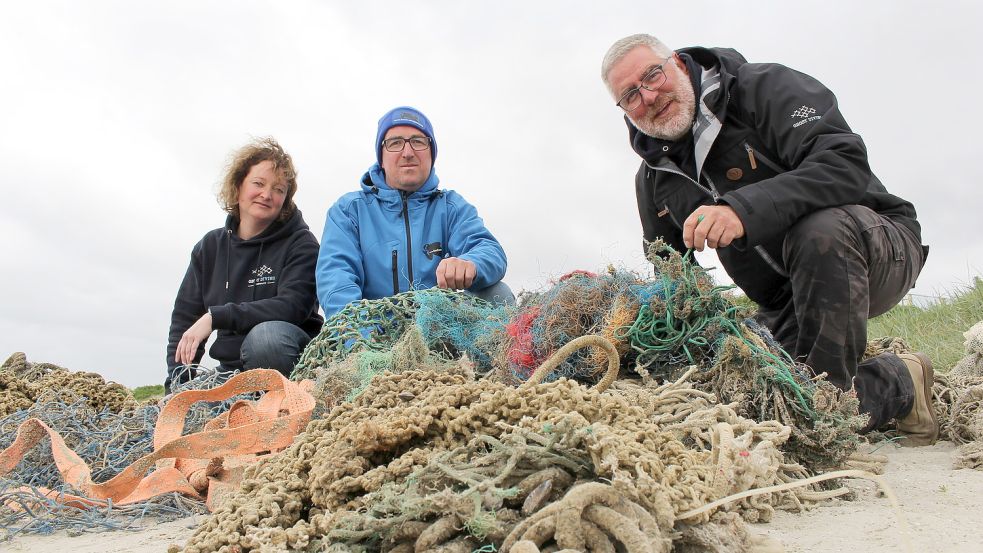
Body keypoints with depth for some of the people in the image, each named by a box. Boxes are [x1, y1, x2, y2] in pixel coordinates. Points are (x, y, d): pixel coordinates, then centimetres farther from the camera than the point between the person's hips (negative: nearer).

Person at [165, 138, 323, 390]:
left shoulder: (300, 244, -3)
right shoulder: (210, 247, 11)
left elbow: (293, 306, -19)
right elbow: (184, 318, 8)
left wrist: (216, 316, -23)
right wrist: (178, 381, -7)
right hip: (231, 367, 4)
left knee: (266, 334, -35)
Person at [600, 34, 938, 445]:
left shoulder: (763, 87, -14)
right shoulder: (652, 178, 4)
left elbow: (846, 163, -30)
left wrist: (744, 209, -44)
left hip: (876, 245, -5)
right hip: (785, 303, 5)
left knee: (819, 227, -39)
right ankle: (901, 385, 8)